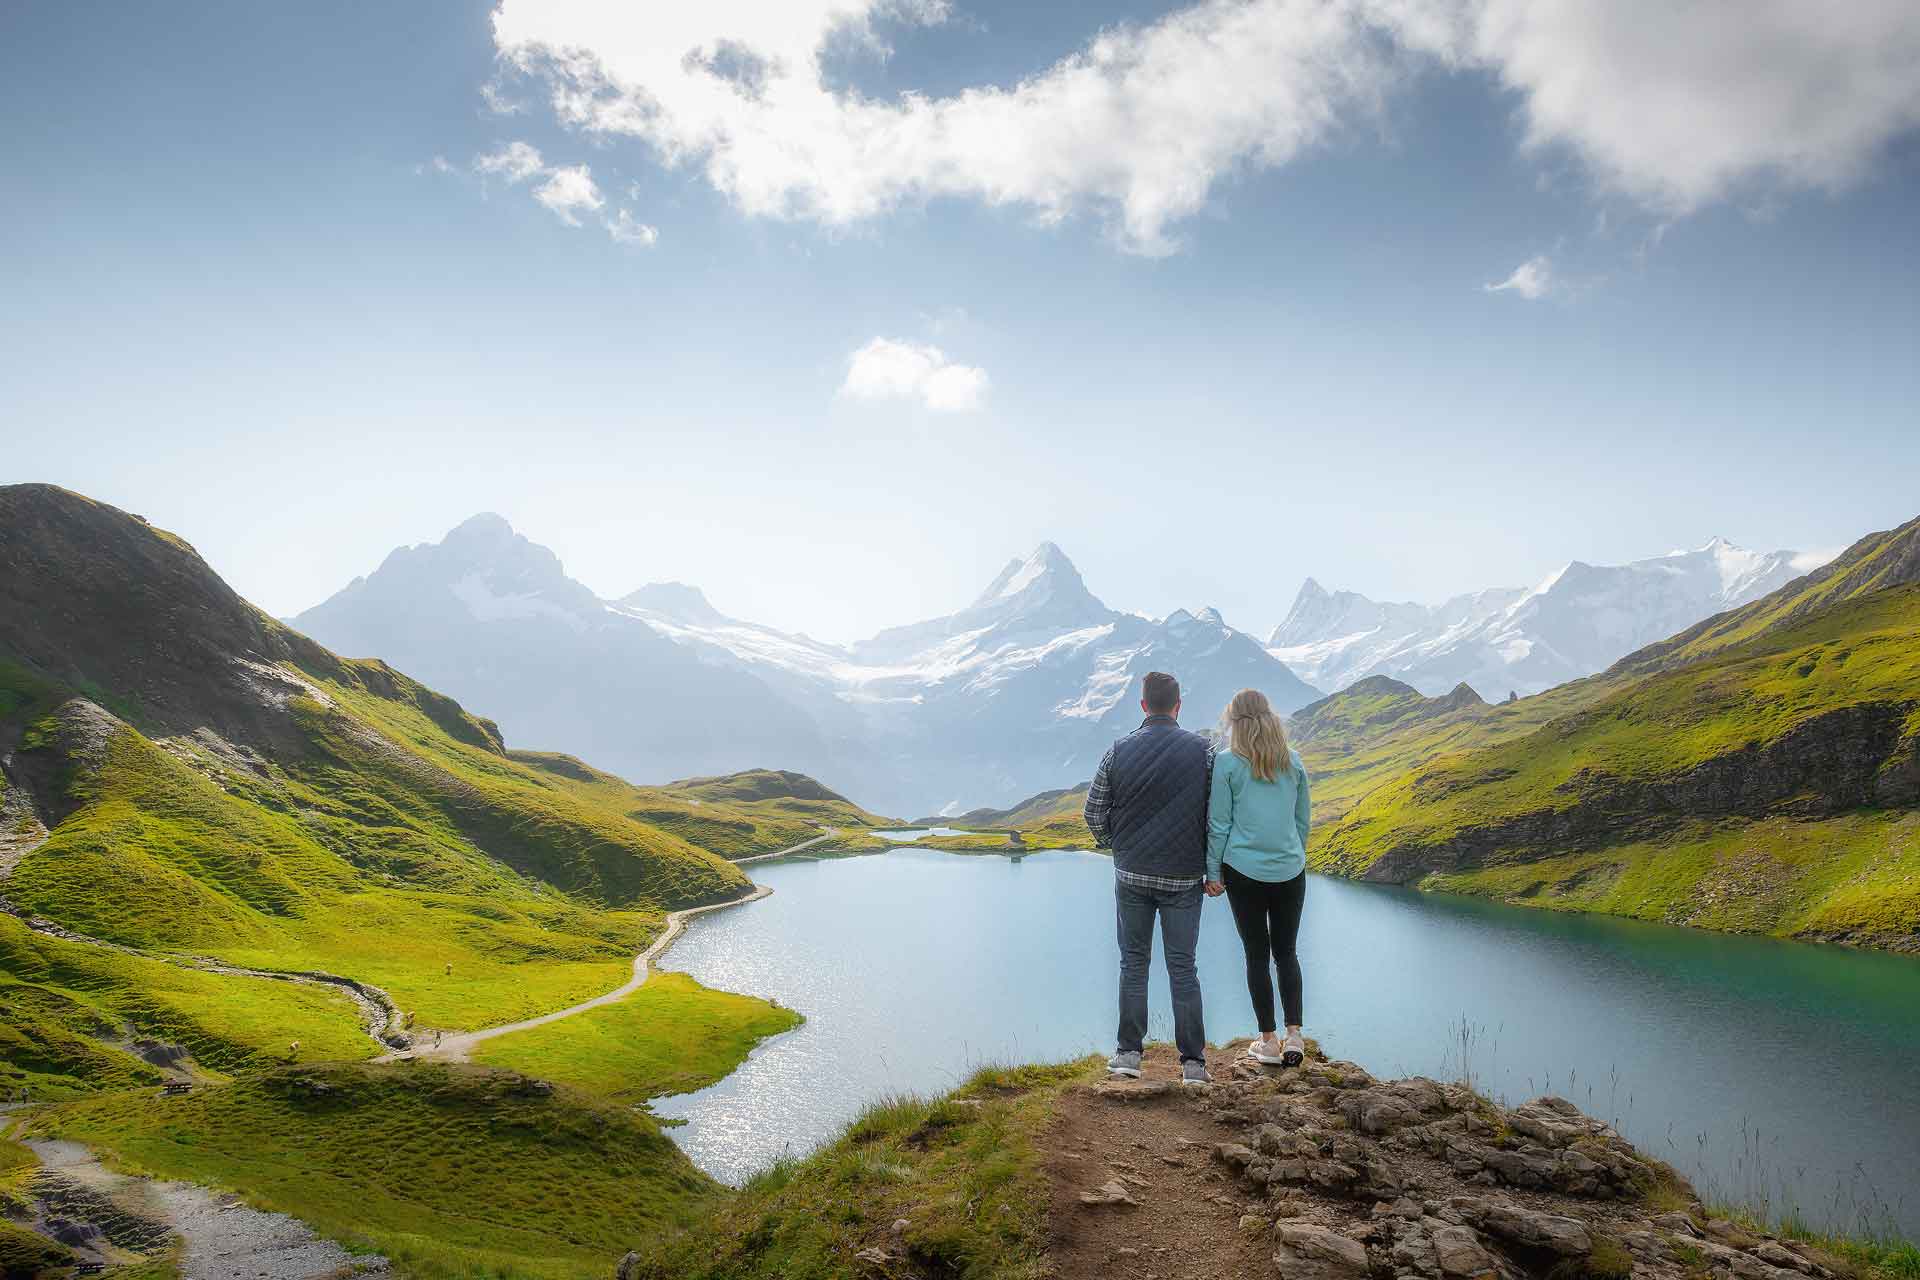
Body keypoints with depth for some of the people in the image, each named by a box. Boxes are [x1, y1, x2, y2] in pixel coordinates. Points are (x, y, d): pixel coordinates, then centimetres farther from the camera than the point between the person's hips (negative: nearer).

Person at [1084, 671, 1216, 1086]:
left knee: (1133, 963, 12)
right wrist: (1208, 863, 9)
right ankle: (1193, 1063, 8)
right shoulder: (1202, 751, -6)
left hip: (1131, 876, 1)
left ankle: (1129, 1053, 15)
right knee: (1183, 967, 7)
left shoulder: (1118, 751, -4)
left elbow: (1094, 812, 1)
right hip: (1184, 878, -1)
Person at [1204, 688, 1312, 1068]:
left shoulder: (1228, 763, -8)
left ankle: (1268, 1041, 14)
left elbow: (1219, 823, -6)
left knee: (1257, 955, 7)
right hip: (1290, 871, 3)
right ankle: (1294, 1035, 9)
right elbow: (1304, 820, 11)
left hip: (1244, 870, -3)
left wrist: (1213, 872, 2)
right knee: (1287, 952, 15)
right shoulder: (1293, 762, 4)